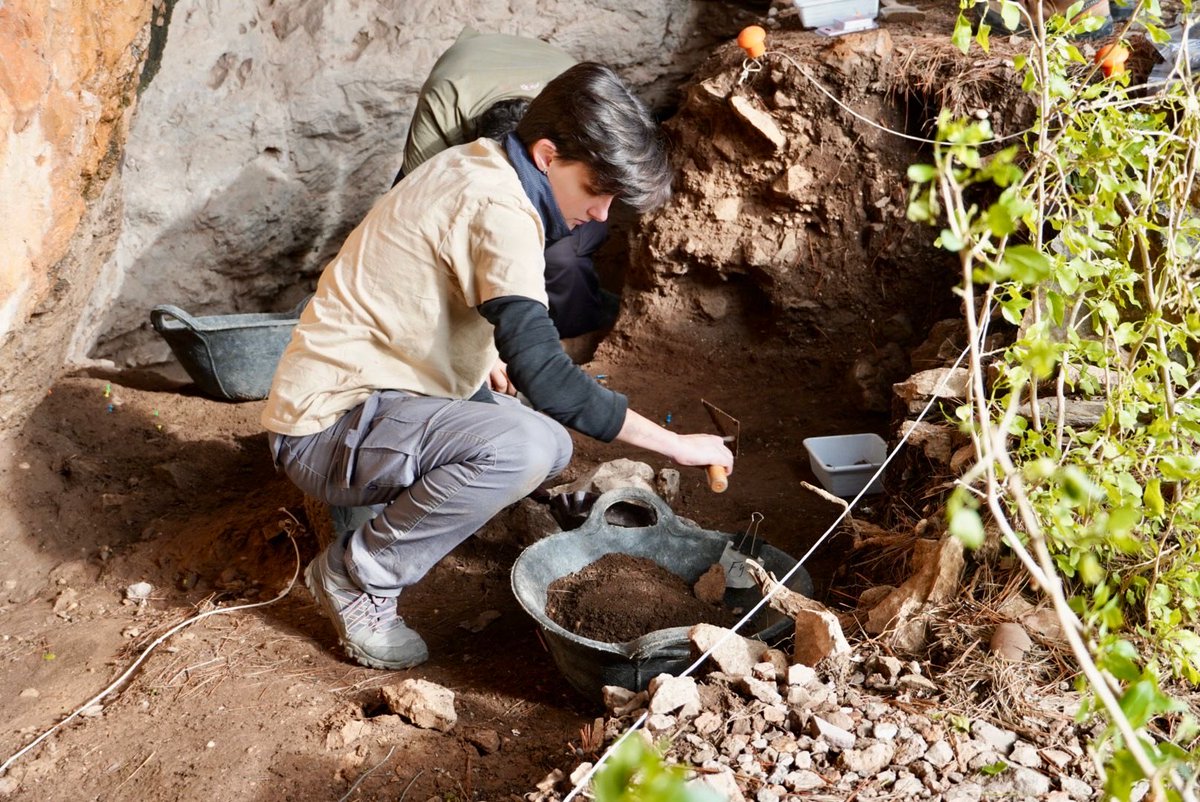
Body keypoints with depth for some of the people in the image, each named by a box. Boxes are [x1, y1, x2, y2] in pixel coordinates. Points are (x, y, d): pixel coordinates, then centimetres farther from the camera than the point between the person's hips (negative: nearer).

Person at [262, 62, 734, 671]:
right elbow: (547, 379, -30)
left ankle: (371, 493, 12)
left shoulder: (474, 165, 7)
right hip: (327, 430, -10)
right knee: (525, 446, -31)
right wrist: (675, 445, -23)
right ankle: (357, 575, -12)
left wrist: (484, 353, 5)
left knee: (551, 444, 9)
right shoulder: (499, 211, -23)